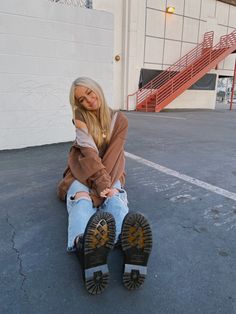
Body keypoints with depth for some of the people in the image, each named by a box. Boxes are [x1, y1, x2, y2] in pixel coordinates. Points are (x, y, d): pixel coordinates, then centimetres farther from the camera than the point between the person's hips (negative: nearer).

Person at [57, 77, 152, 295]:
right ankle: (84, 248, -67)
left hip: (109, 171, 1)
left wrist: (103, 186, -25)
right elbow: (89, 152, -18)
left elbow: (113, 155, -13)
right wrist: (103, 183, -30)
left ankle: (131, 246, -65)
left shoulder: (119, 120, -2)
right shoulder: (80, 117, -6)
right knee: (81, 198, -35)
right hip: (83, 172, 0)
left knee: (115, 198, -33)